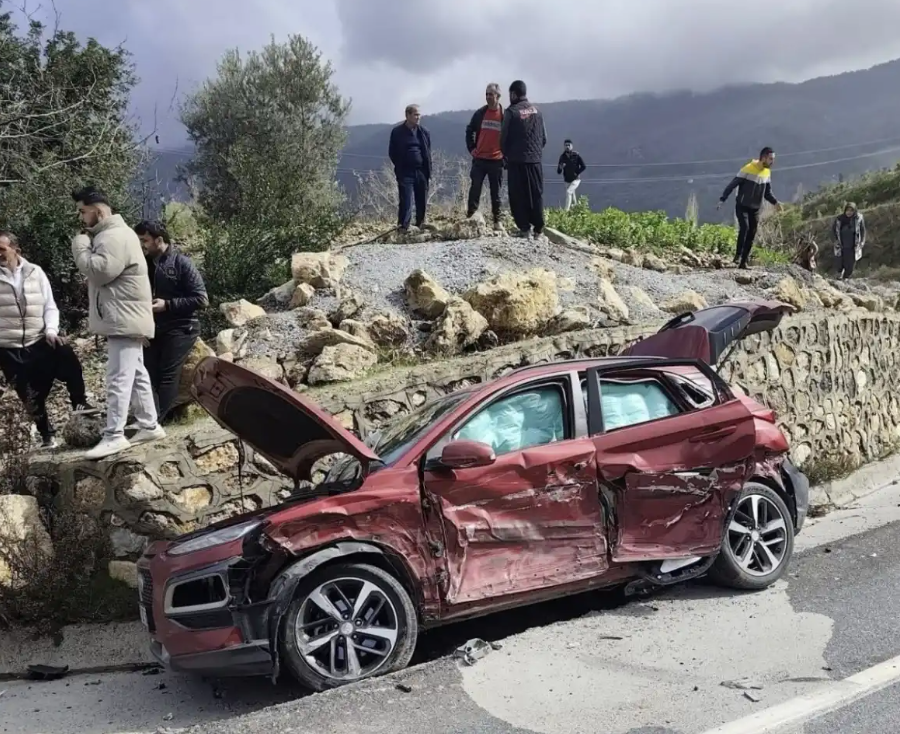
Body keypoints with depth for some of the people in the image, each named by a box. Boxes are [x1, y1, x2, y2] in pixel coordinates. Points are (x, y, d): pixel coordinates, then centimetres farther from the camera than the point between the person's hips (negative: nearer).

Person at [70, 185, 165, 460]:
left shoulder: (114, 236, -15)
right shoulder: (111, 234, 21)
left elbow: (98, 271, -23)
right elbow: (100, 272, 23)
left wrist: (80, 245, -9)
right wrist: (86, 244, 9)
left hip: (124, 320, -11)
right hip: (125, 319, 11)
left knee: (119, 378, -11)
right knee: (137, 375, 13)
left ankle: (114, 436, -11)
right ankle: (150, 426, 19)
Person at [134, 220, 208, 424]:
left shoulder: (181, 263, -8)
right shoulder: (146, 263, 9)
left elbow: (201, 299, -13)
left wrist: (167, 304, -18)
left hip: (180, 328, -6)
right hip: (153, 328, 6)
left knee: (168, 375, -12)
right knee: (149, 373, -5)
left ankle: (156, 422, -12)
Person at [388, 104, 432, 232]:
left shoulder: (424, 132, 10)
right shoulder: (397, 132, 1)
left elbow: (428, 153, 13)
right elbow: (392, 153, 4)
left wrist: (428, 171, 5)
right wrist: (400, 168, -2)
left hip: (421, 172, 4)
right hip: (405, 173, -4)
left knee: (422, 202, 6)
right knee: (406, 202, -10)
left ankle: (420, 226, 16)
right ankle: (403, 228, -9)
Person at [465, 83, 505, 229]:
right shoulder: (480, 114, 3)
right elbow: (469, 131, 14)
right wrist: (471, 148, 5)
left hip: (496, 160, -1)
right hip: (479, 159, 1)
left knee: (496, 193, 6)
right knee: (475, 189, -2)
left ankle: (497, 220, 13)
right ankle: (470, 217, 2)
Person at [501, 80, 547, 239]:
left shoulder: (511, 111, -7)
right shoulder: (536, 111, 7)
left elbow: (504, 137, -5)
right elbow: (544, 137, 10)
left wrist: (506, 154, 12)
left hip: (516, 160, -4)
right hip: (535, 159, 4)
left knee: (518, 196, 2)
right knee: (536, 195, 10)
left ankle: (524, 228, -1)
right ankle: (539, 229, 10)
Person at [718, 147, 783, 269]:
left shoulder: (767, 172, 5)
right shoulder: (748, 169, -15)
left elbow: (767, 193, 14)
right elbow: (732, 185, -14)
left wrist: (775, 202, -4)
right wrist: (722, 200, -21)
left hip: (755, 209, 6)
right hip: (742, 207, -6)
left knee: (751, 236, 2)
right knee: (744, 227, -27)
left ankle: (743, 262, 8)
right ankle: (738, 254, -13)